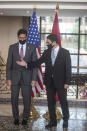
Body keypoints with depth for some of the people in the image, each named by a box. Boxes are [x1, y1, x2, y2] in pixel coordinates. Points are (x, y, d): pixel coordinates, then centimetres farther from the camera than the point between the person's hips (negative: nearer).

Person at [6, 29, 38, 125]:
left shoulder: (32, 48, 1)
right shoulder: (12, 47, 4)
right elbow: (9, 64, 4)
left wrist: (34, 79, -6)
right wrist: (8, 78, -2)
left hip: (27, 77, -1)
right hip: (15, 77, 1)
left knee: (27, 99, 4)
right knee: (14, 99, 5)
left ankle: (25, 118, 21)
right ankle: (16, 118, 22)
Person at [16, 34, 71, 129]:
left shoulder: (65, 52, -7)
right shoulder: (46, 52, 6)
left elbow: (68, 68, -8)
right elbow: (38, 62, 6)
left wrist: (67, 82, -13)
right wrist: (27, 64, -9)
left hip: (60, 82, -4)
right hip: (49, 82, 4)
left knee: (63, 102, 7)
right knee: (50, 102, 10)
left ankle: (65, 120, 24)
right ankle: (53, 121, 23)